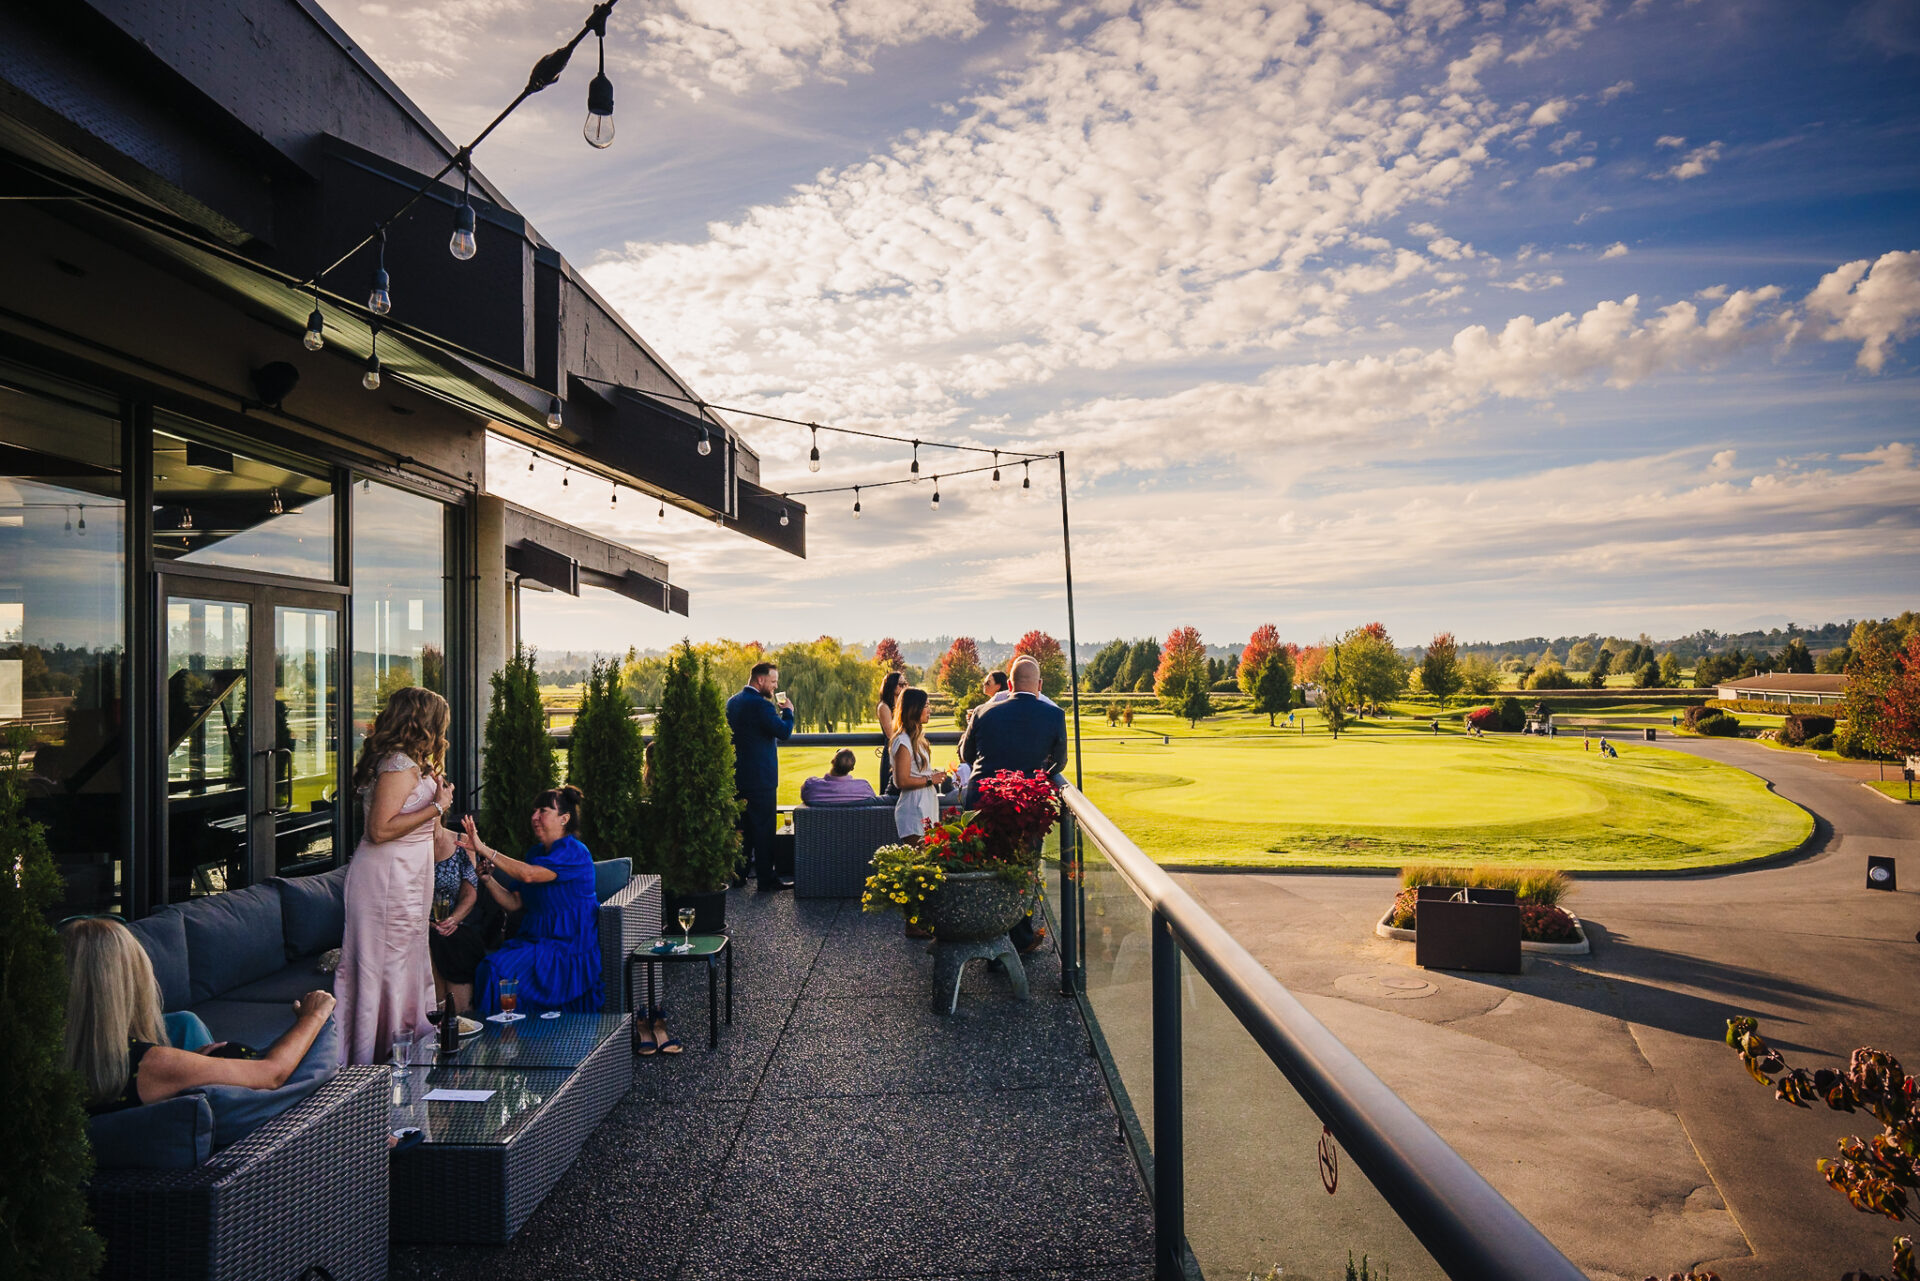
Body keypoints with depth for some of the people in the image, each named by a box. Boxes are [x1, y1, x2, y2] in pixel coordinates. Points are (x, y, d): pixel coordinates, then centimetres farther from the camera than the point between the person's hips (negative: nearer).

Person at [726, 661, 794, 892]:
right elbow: (784, 732, -23)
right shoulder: (760, 705, -19)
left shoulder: (732, 702, 9)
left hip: (737, 775, 9)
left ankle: (738, 873, 21)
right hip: (759, 777, -9)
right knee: (763, 828, -3)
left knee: (742, 826, 16)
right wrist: (788, 711, -4)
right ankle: (766, 879, 1)